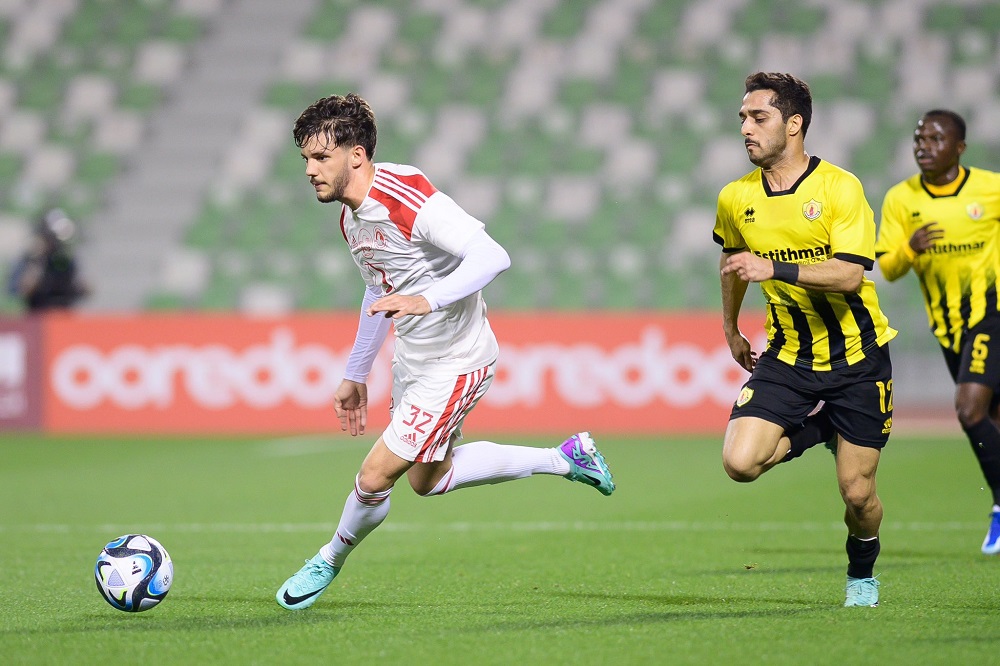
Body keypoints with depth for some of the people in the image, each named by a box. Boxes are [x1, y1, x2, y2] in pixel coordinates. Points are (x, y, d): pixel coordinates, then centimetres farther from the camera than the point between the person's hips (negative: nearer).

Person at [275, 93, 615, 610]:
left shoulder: (409, 199, -28)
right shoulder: (350, 217, 2)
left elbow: (492, 256, -35)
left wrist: (427, 300, -45)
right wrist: (355, 374, 24)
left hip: (456, 364, -10)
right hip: (412, 359, 10)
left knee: (375, 476, -9)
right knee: (426, 480, 23)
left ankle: (330, 561, 20)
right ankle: (566, 458, 31)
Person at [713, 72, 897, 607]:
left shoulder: (840, 187, -14)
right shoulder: (736, 199, -1)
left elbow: (849, 274, -24)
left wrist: (776, 269, -35)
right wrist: (731, 328, 30)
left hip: (856, 356, -3)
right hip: (788, 357, 3)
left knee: (857, 493, -2)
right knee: (740, 461, -18)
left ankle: (862, 574, 31)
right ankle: (817, 429, 12)